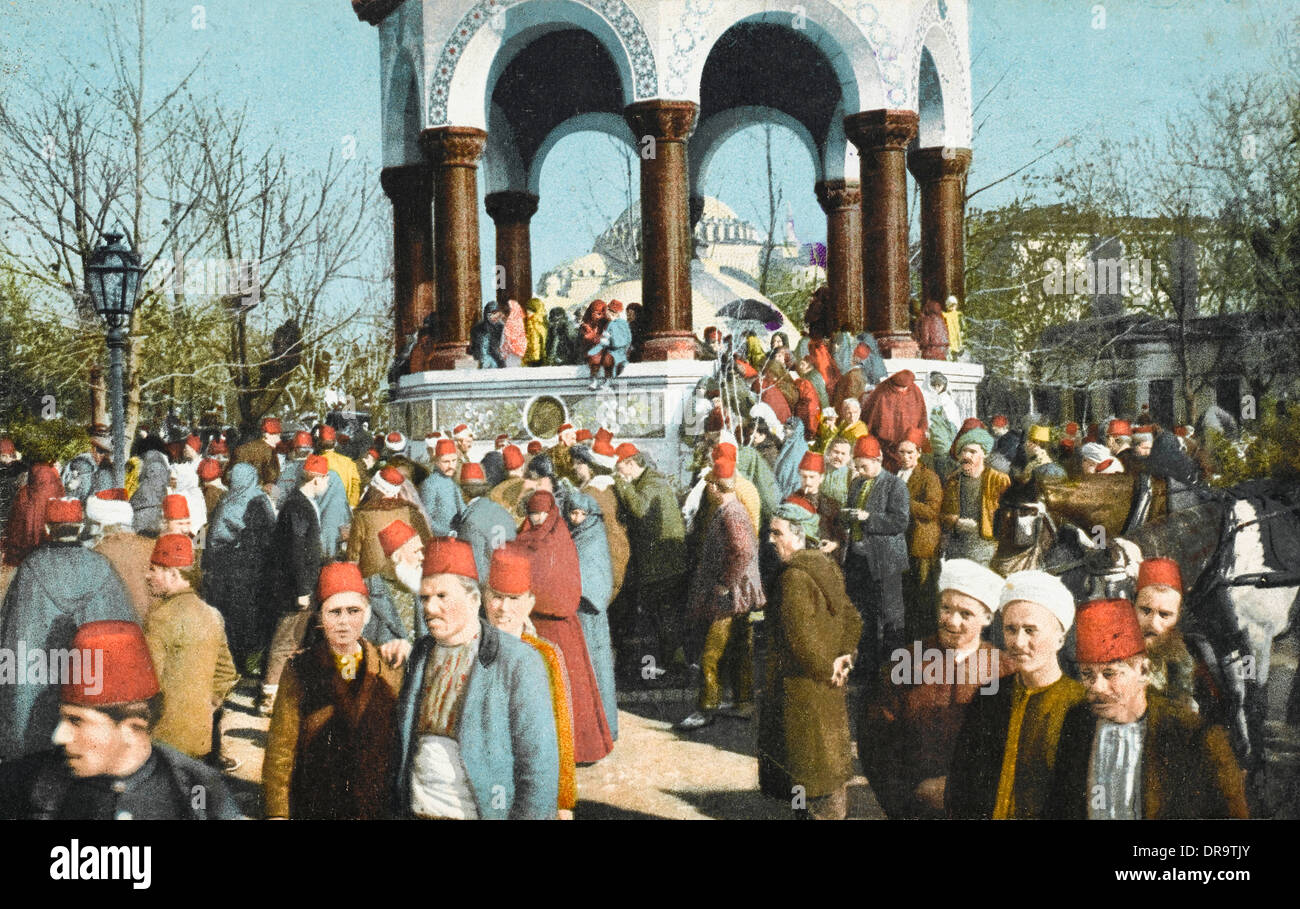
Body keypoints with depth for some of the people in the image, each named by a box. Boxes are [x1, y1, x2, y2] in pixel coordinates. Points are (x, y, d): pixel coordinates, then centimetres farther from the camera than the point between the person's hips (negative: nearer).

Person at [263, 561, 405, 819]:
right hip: (313, 811, -1)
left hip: (376, 808, 1)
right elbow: (280, 747, -1)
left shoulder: (390, 669, 3)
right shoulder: (299, 670, 0)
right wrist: (277, 812, -8)